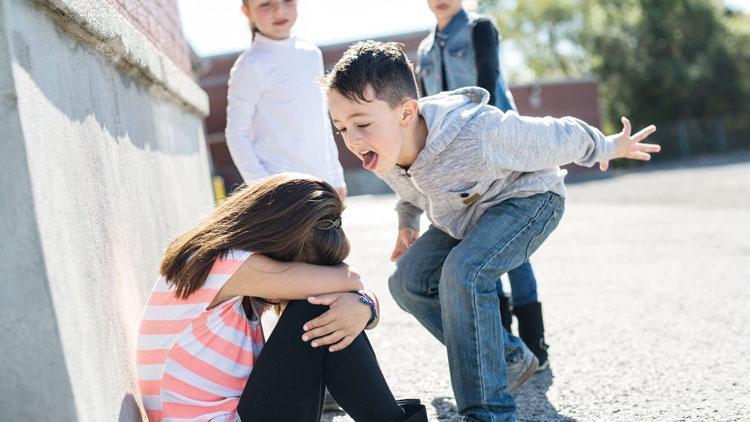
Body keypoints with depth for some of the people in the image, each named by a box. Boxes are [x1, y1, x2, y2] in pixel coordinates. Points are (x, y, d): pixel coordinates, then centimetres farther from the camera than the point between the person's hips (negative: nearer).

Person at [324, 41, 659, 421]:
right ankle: (511, 360, 10)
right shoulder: (382, 152, -20)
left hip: (528, 198, -7)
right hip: (464, 215, 8)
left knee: (463, 272, -32)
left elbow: (555, 138, -21)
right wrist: (407, 221, 16)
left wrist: (607, 147, -6)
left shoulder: (478, 134, -41)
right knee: (408, 281, -5)